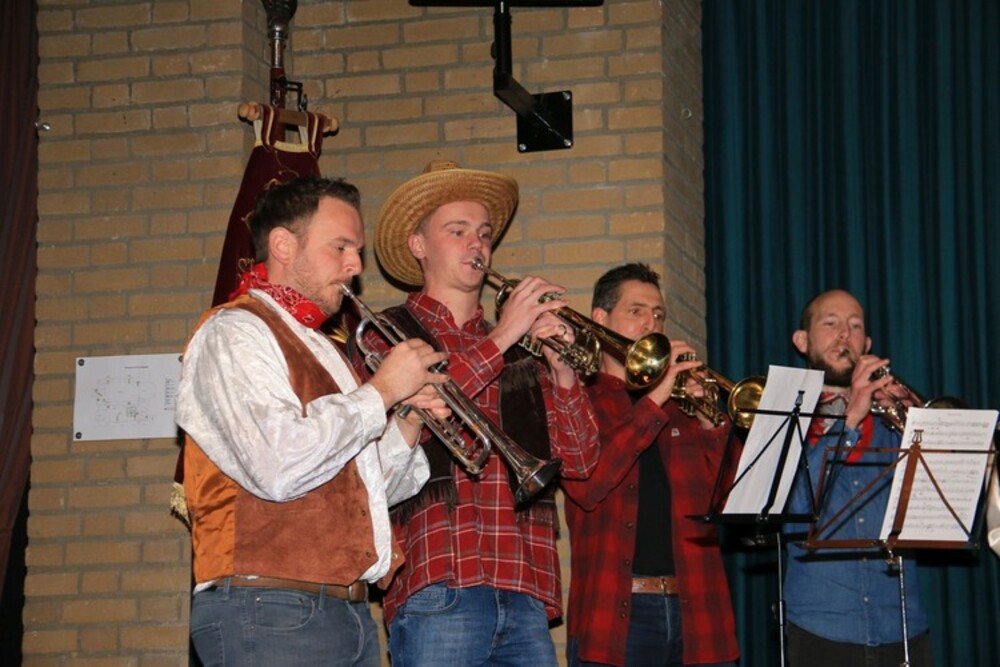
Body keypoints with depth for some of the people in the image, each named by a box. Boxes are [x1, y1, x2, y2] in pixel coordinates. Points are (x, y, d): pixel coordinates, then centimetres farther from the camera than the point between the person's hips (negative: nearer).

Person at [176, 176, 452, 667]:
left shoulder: (319, 350, 22)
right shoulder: (234, 333, -6)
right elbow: (280, 469, -23)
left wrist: (409, 419, 6)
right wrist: (381, 391, -12)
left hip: (347, 611, 9)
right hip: (271, 613, -9)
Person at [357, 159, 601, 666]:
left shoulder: (522, 349, 20)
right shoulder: (386, 335, 6)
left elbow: (579, 460, 14)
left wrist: (561, 369, -2)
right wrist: (499, 338, -11)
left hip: (525, 593, 5)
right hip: (438, 587, -5)